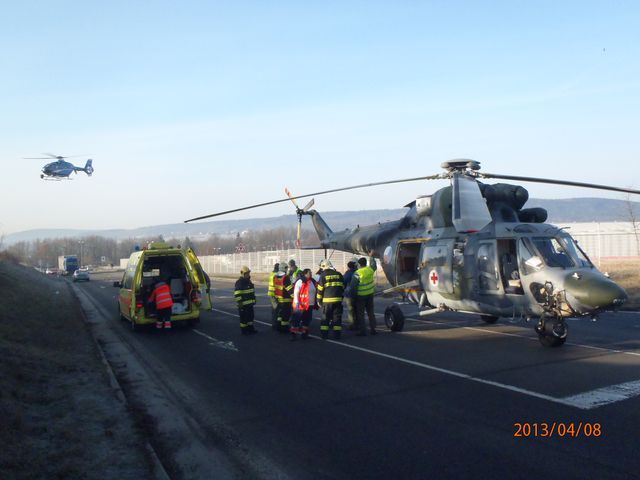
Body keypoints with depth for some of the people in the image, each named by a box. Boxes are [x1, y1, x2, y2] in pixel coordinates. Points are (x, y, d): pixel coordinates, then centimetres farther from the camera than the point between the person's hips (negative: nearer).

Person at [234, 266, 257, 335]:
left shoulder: (249, 281, 13)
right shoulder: (239, 282, -16)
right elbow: (237, 294, -20)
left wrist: (254, 299, 24)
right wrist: (239, 302, -23)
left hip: (250, 303, 9)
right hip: (243, 304, -9)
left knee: (250, 316, 16)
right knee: (244, 317, -1)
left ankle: (250, 328, 28)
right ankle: (244, 330, 9)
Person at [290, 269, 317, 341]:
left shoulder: (312, 282, 13)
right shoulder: (300, 282, -10)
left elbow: (314, 293, 21)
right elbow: (296, 293, -14)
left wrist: (315, 304, 20)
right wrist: (296, 303, -20)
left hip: (310, 305, 7)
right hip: (301, 305, -7)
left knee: (307, 320, 12)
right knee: (296, 320, -5)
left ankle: (304, 334, 22)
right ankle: (293, 334, 1)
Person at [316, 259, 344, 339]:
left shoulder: (323, 275, -2)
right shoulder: (339, 274, 9)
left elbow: (320, 289, -2)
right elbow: (343, 287, 14)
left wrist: (319, 300, 6)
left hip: (327, 300, -3)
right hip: (338, 299, 3)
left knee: (325, 317, 7)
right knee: (337, 317, 8)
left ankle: (324, 334, 6)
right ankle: (337, 334, 6)